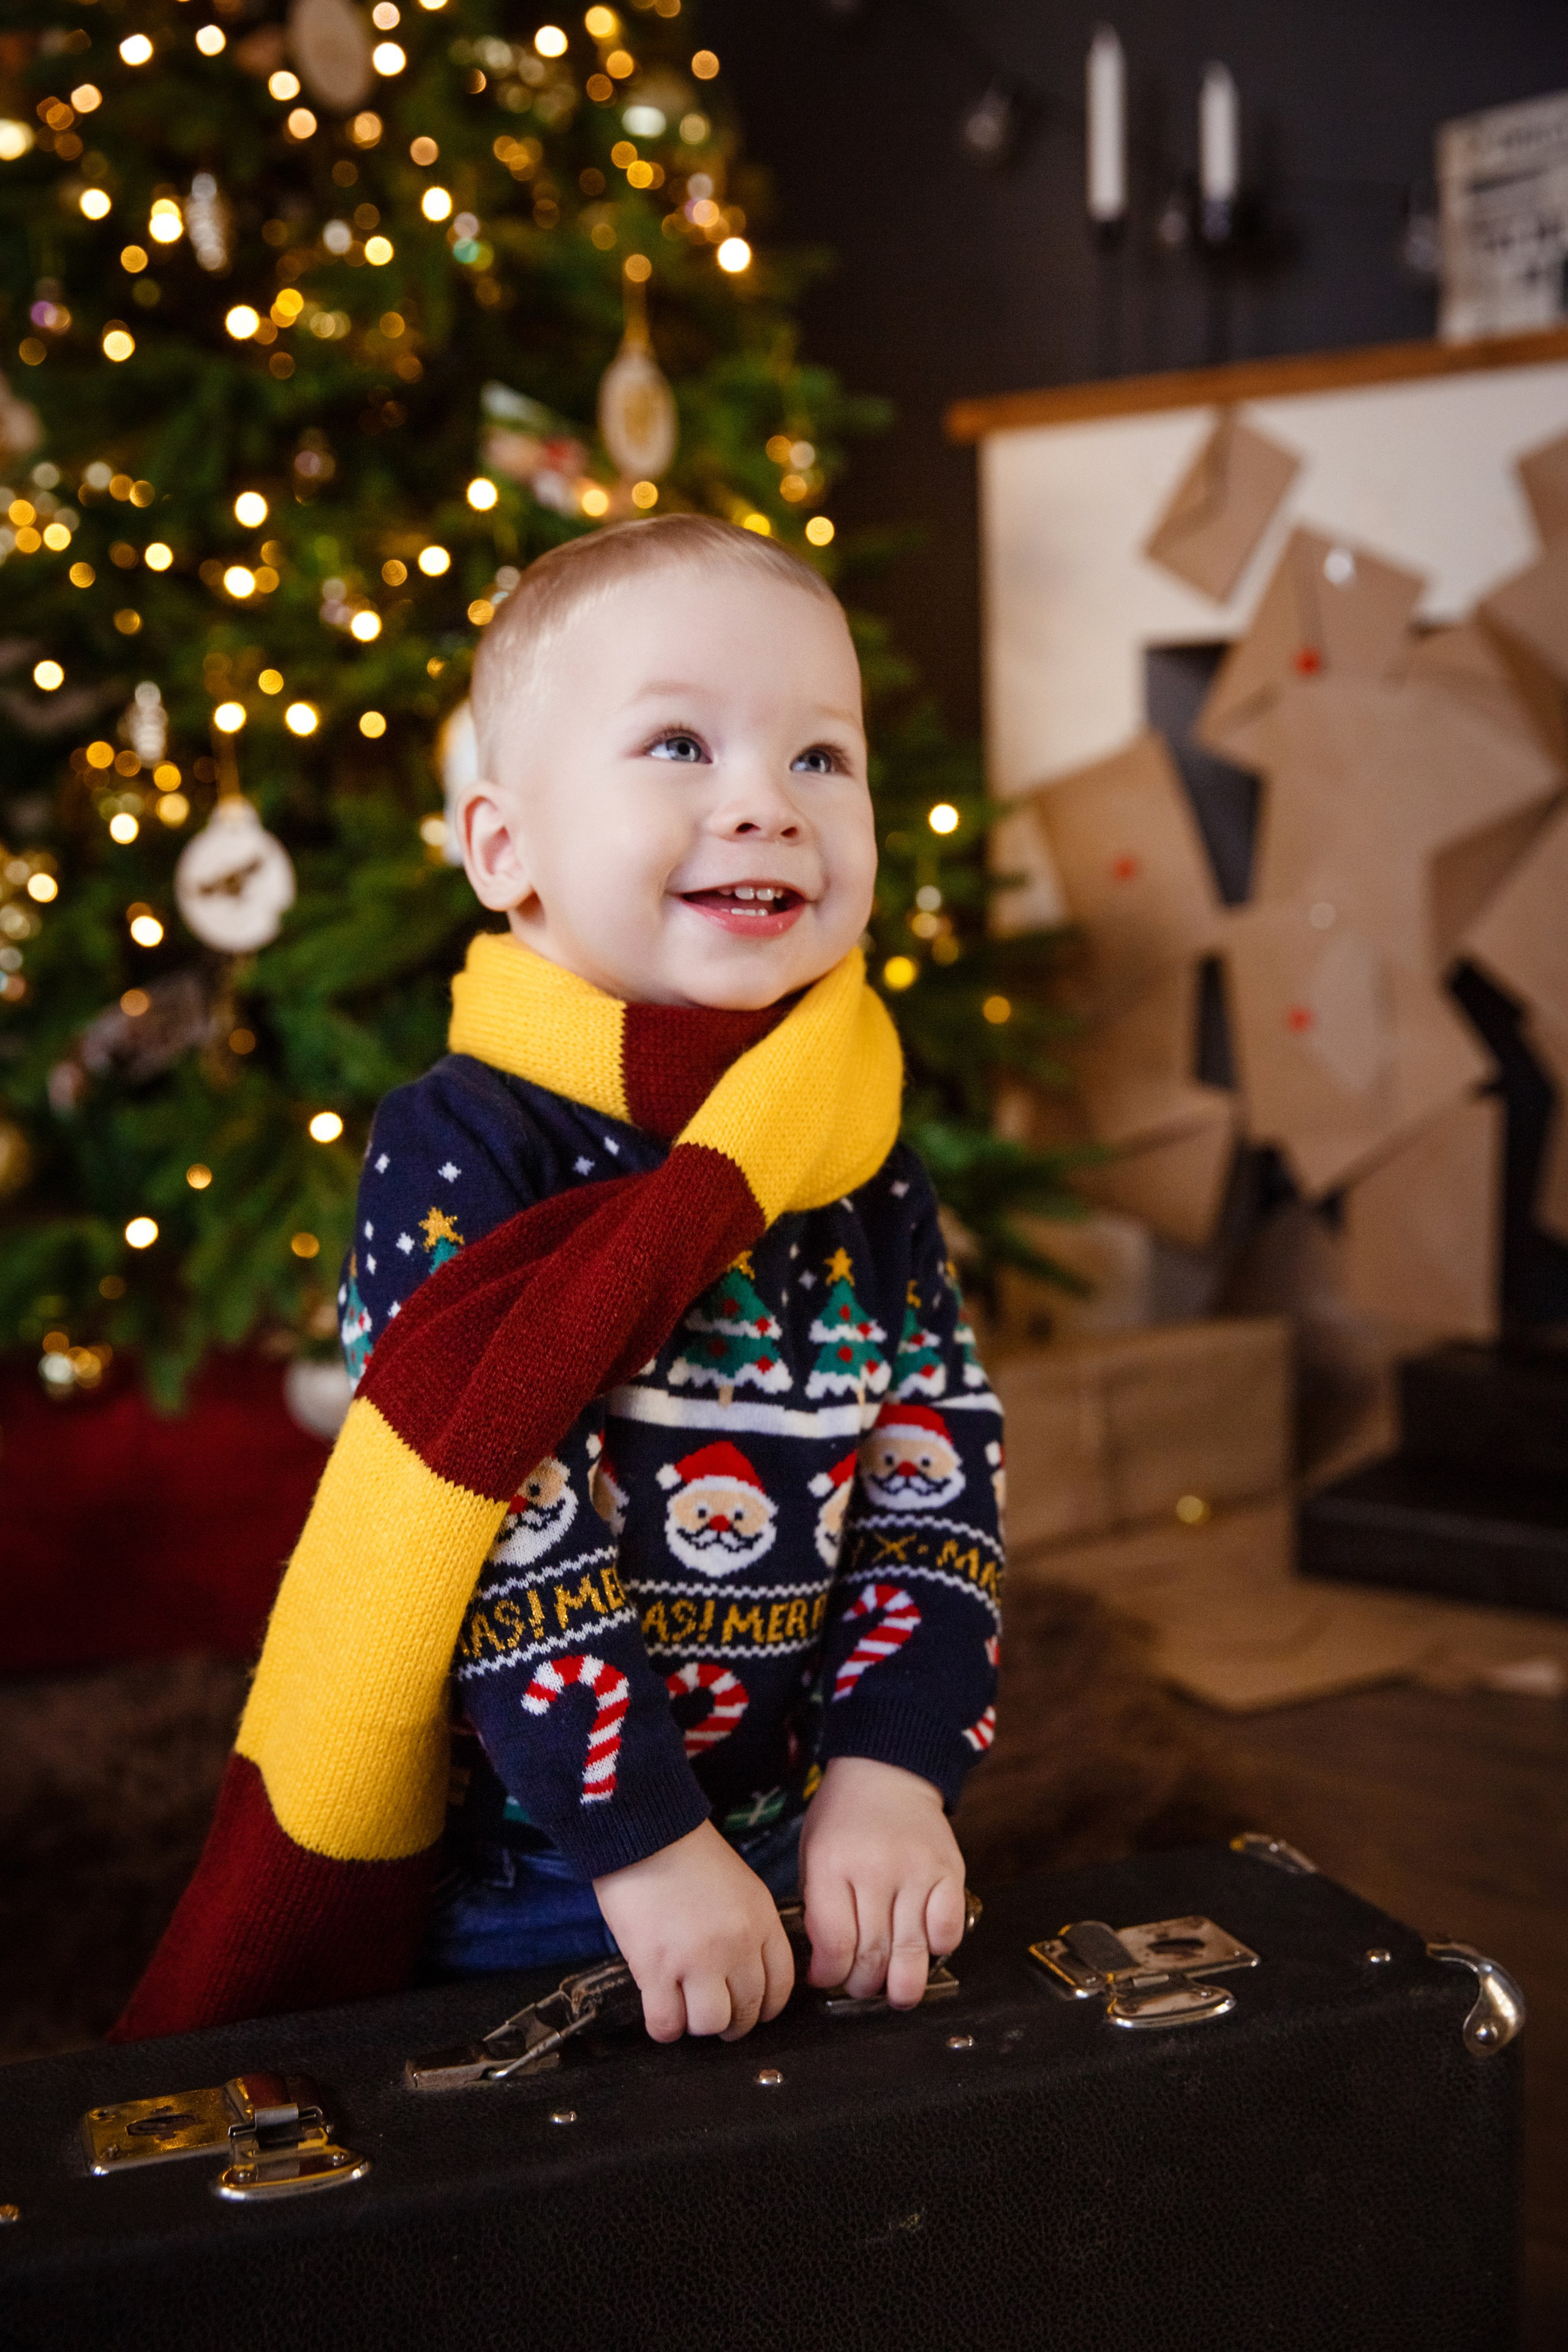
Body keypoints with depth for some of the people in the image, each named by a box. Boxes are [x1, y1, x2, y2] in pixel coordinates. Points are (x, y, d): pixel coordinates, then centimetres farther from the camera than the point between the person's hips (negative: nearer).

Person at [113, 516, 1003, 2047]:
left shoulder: (865, 1168, 1)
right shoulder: (457, 1154, -16)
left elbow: (940, 1484, 0)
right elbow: (503, 1527, -22)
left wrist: (892, 1769, -12)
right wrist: (645, 1841, -24)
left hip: (800, 1863, 5)